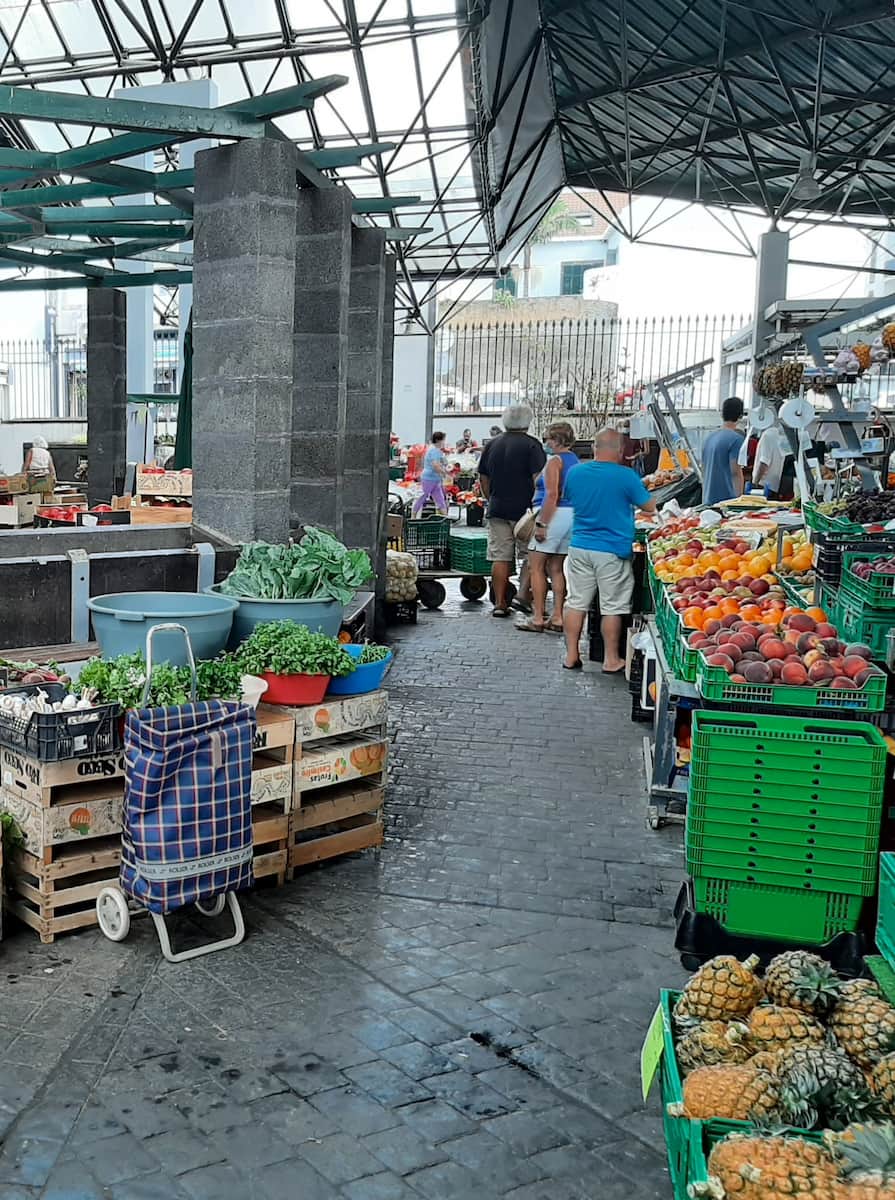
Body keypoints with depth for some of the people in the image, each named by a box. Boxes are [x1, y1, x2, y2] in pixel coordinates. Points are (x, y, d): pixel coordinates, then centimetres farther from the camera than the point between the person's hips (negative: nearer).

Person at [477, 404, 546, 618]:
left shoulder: (492, 445, 10)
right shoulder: (531, 445, -6)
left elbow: (483, 478, 15)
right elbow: (538, 478, -13)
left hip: (497, 510, 4)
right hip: (525, 510, -4)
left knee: (500, 558, 5)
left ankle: (500, 603, 6)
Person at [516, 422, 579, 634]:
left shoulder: (555, 461, -10)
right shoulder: (575, 461, 17)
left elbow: (552, 495, -19)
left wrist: (541, 523, -19)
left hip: (555, 514, -9)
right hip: (572, 516, 9)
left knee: (536, 566, -3)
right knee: (556, 568, 12)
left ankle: (538, 618, -4)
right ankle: (557, 617, 11)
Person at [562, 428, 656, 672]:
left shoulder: (574, 472, 1)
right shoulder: (626, 476, -13)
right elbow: (650, 507, -2)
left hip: (579, 548, 4)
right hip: (613, 551, -4)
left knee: (576, 603, 11)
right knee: (612, 608, 5)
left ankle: (571, 656, 17)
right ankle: (611, 660, 13)